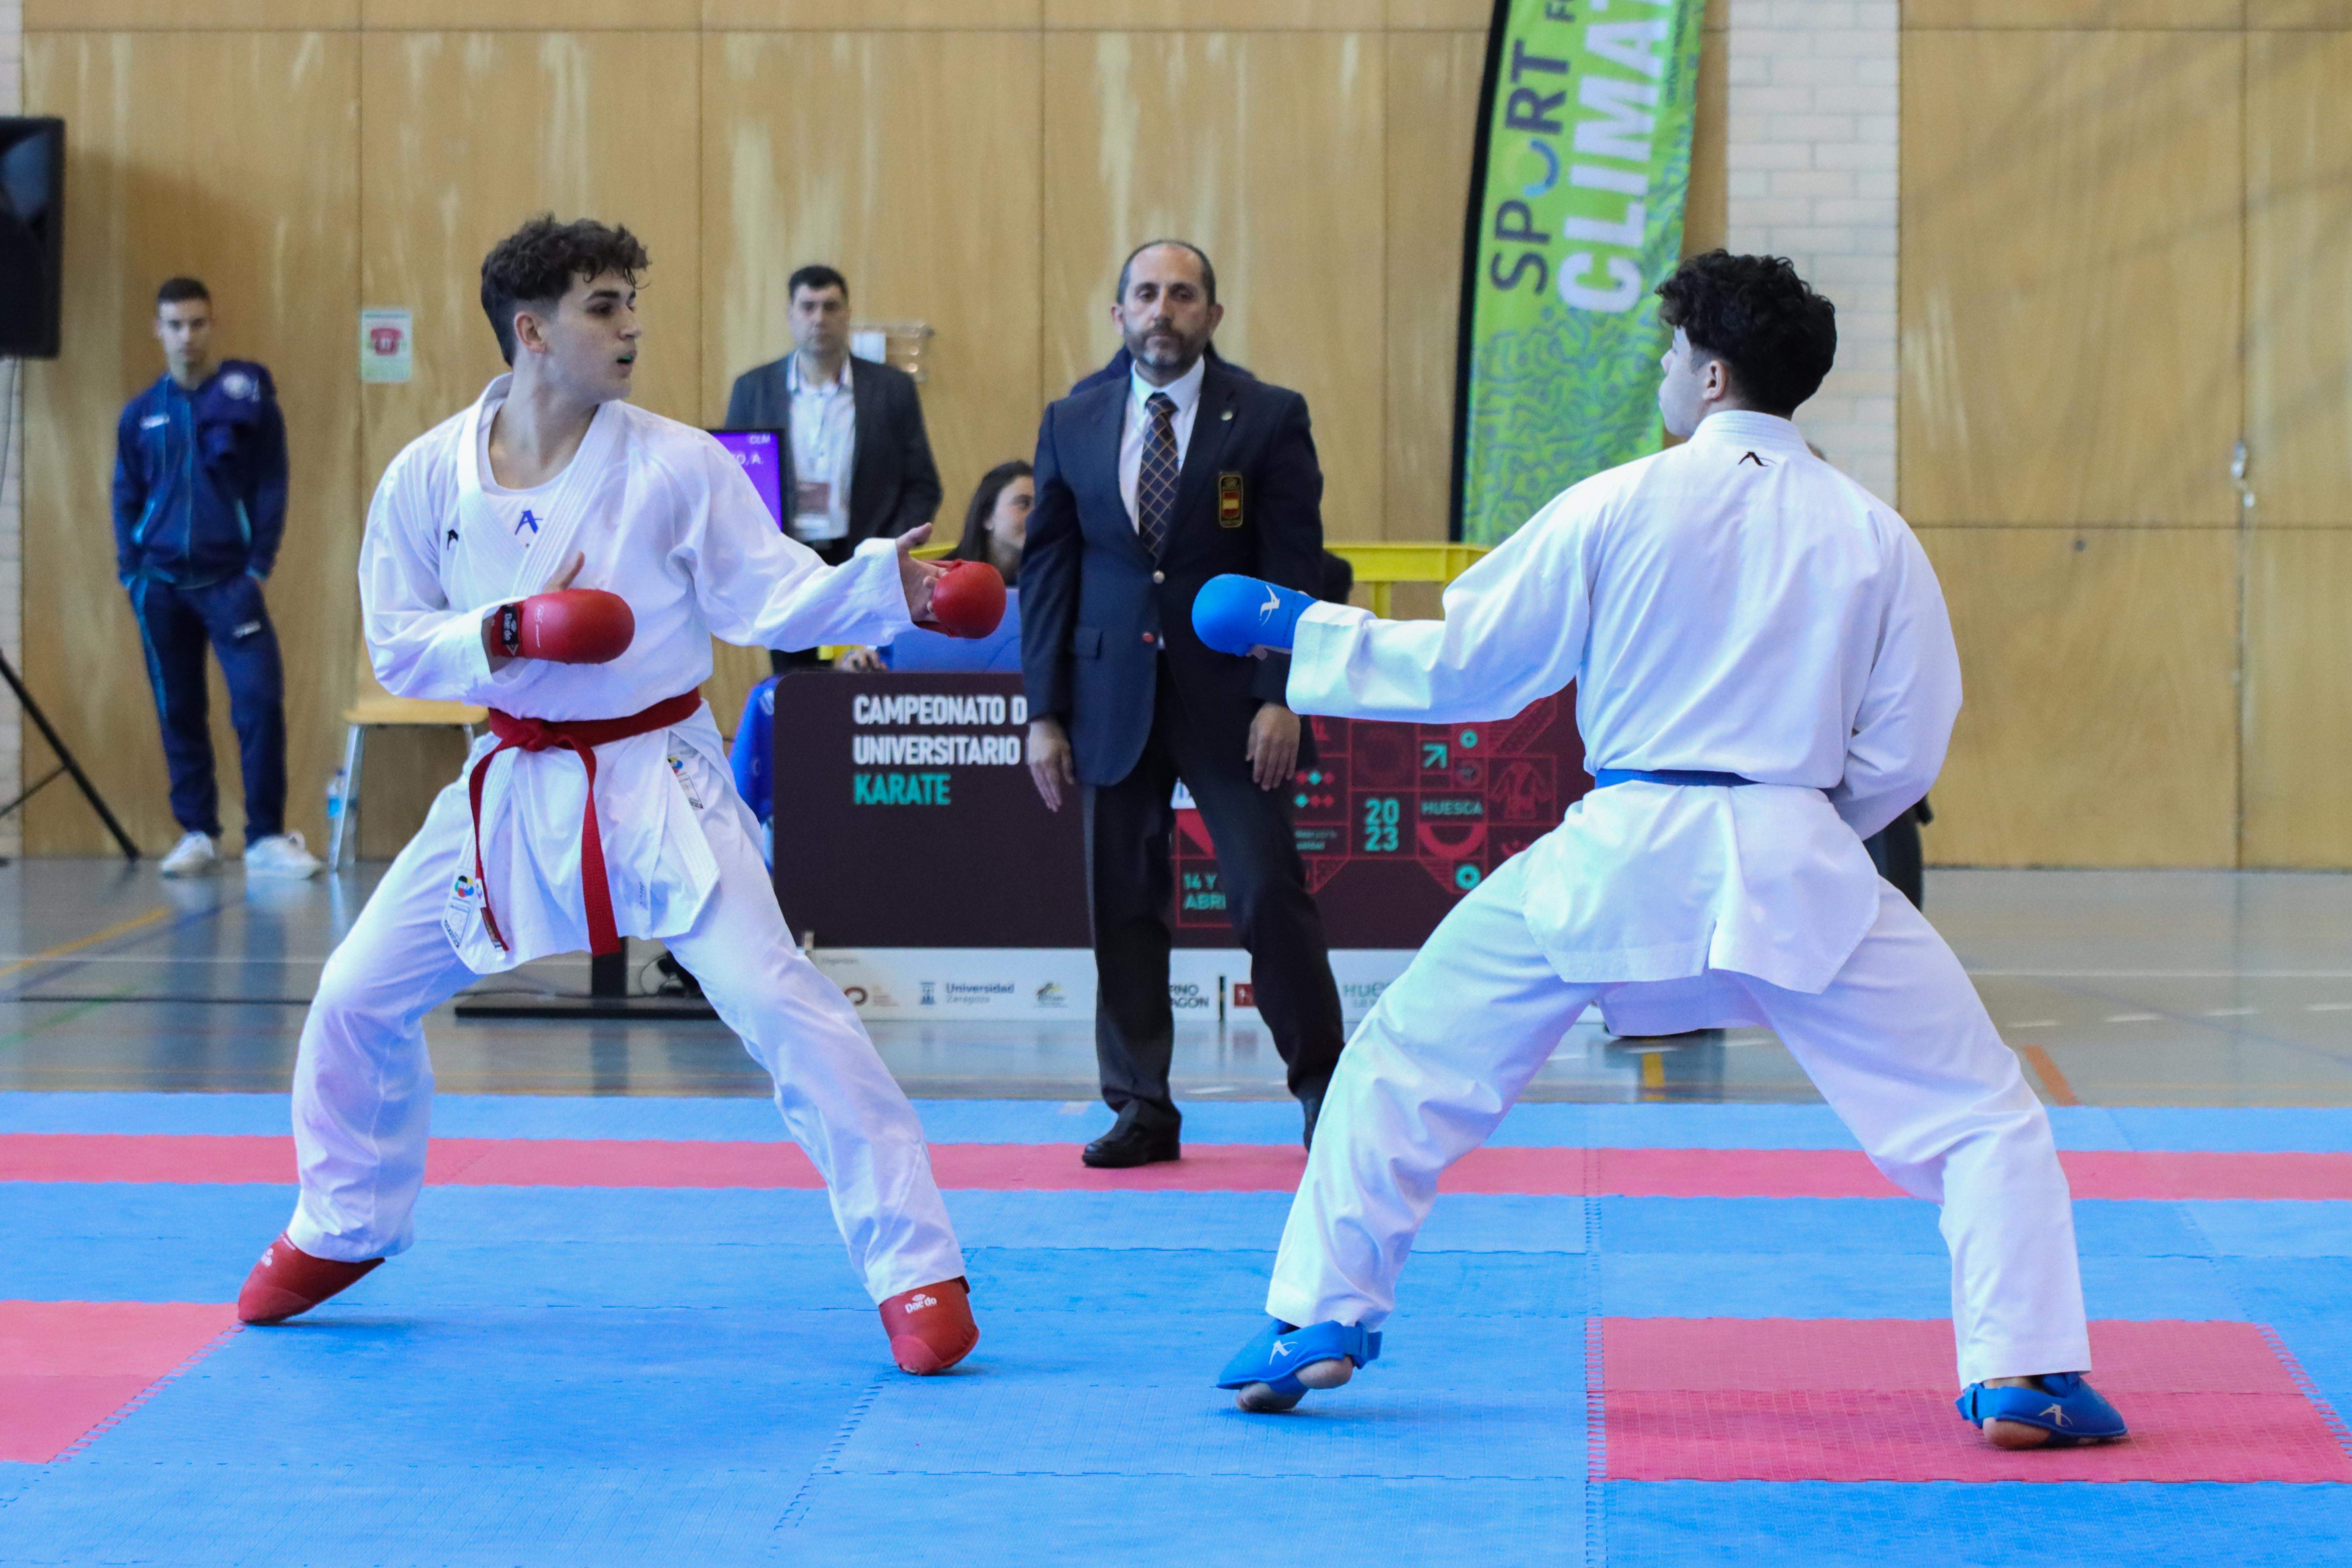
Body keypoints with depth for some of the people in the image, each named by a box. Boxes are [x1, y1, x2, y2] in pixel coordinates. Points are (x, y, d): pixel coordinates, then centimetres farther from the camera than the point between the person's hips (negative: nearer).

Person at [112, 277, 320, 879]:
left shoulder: (248, 397, 0)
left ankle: (267, 838, -8)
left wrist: (258, 567, -7)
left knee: (260, 699, -14)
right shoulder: (140, 415, 7)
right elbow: (127, 498, 12)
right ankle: (197, 834, 15)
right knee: (178, 712, 6)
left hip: (229, 580, -3)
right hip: (161, 583, 3)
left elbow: (271, 487, -1)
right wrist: (130, 571, 0)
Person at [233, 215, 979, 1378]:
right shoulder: (427, 478, -4)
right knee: (359, 1000, 9)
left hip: (655, 780, -3)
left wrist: (881, 582, -25)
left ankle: (917, 1272, -10)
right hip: (512, 787, 3)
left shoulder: (676, 464, -9)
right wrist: (507, 634, -19)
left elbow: (769, 595, -8)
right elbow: (399, 648, -1)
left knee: (779, 1004, -17)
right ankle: (340, 1232, 36)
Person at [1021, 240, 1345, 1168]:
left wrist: (1282, 698, -12)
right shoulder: (1072, 424, 7)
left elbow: (1295, 568, -4)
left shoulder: (1268, 419, -1)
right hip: (1113, 696, 3)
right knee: (1122, 907, 5)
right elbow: (1046, 571, 8)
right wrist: (1044, 711, 2)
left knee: (1268, 893, -6)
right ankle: (1141, 1109, 14)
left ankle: (1321, 1084, 10)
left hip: (1228, 697, -3)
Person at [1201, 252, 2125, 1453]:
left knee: (1404, 1068, 19)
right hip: (1798, 861, 0)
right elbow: (1903, 753, 6)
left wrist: (1299, 629, 19)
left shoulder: (1617, 507, -1)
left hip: (1621, 855, 0)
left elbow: (1462, 664, 5)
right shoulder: (1873, 536, 4)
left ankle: (1318, 1322, 21)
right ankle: (2020, 1375, -1)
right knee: (1980, 1116, 11)